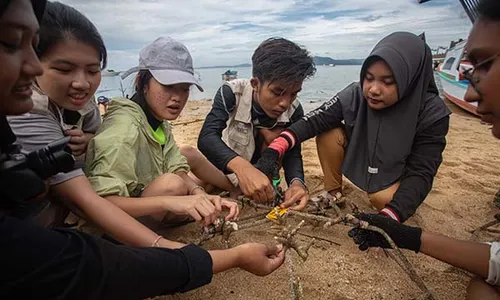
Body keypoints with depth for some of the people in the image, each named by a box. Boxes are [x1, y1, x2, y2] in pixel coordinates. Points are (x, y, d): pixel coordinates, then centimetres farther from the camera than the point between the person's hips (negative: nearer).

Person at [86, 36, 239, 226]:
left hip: (147, 218, 9)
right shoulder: (124, 125, -26)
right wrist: (168, 201, -47)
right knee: (171, 184, -29)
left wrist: (200, 195, -28)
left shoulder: (160, 122, 0)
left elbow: (179, 172, -7)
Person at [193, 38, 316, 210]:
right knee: (185, 155, -27)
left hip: (261, 169, 1)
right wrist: (241, 166, -60)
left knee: (273, 135, -28)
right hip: (223, 167, -1)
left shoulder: (294, 111, -19)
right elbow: (206, 137, -40)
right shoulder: (231, 93, -27)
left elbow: (292, 155, -22)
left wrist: (297, 182, -46)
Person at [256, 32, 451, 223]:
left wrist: (389, 217, -40)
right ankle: (333, 194, -3)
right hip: (359, 161, 3)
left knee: (383, 198, -33)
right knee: (329, 134, -21)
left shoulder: (432, 114, -26)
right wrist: (274, 151, -39)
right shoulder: (356, 95, -22)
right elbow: (314, 121, -25)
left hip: (396, 178, -2)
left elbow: (421, 173, -26)